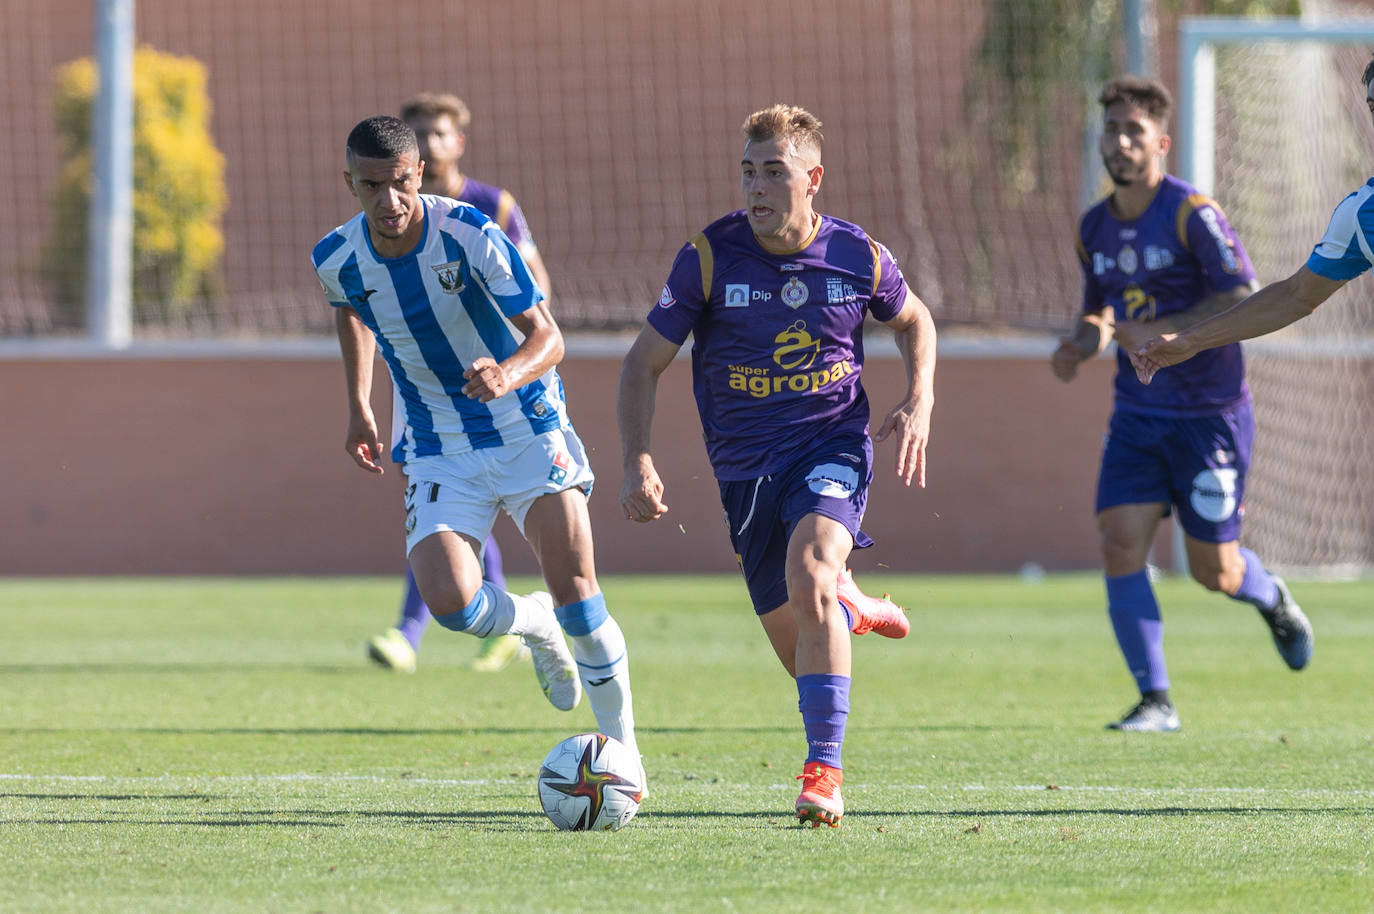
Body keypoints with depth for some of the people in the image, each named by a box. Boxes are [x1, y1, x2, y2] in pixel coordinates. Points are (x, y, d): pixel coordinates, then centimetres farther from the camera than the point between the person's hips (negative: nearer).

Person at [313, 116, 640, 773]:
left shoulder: (467, 235, -19)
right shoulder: (338, 260, -8)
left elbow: (547, 337, -20)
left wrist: (508, 375, -42)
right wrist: (358, 408, 17)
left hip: (528, 428, -2)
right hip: (438, 451, 2)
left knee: (574, 586, -13)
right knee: (449, 602, -19)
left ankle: (622, 751, 2)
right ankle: (539, 628, 17)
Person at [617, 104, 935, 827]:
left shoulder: (858, 256, -6)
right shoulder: (709, 257, -10)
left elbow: (911, 320, 16)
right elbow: (644, 362, -4)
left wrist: (918, 402, -1)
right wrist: (638, 462, -16)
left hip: (833, 448, -2)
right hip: (746, 468, 2)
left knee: (808, 570, -32)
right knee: (798, 650, 6)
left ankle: (824, 769, -28)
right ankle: (846, 608, 47)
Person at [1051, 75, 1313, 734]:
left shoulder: (1193, 214, -14)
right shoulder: (1095, 228, 7)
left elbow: (1243, 300, -20)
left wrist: (1161, 332, -28)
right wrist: (1082, 343, 0)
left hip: (1209, 413, -5)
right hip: (1137, 414, 5)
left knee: (1212, 570, 2)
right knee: (1121, 544, -12)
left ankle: (1273, 601, 39)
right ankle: (1155, 700, -7)